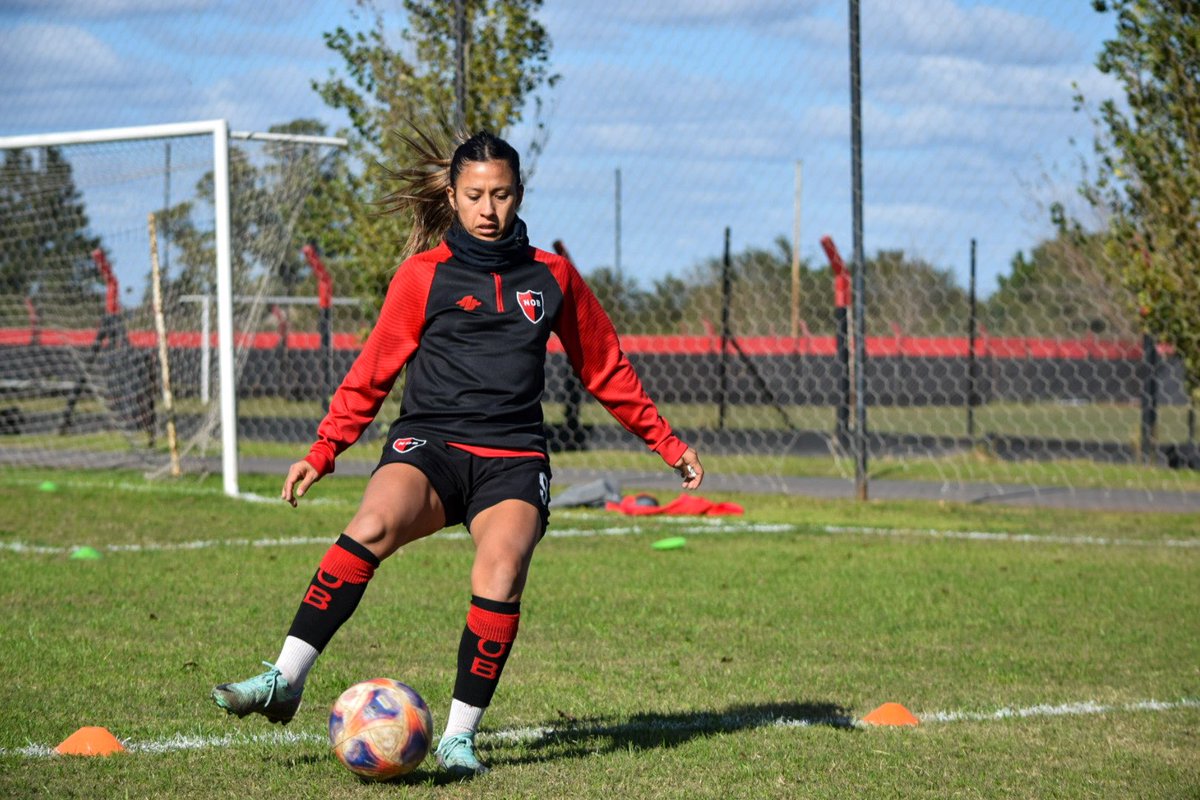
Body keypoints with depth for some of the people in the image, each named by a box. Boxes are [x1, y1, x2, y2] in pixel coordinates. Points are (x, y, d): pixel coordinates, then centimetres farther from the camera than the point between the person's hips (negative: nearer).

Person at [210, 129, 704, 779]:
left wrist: (668, 444, 25)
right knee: (373, 527, -32)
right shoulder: (423, 275, 9)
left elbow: (605, 370, 25)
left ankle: (460, 735, -18)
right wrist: (322, 452, 4)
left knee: (500, 574, -27)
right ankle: (284, 680, -31)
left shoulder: (551, 276, 15)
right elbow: (371, 374, 12)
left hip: (513, 457, 1)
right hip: (430, 441, -1)